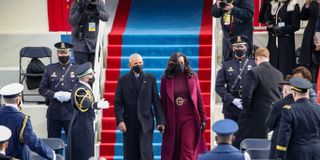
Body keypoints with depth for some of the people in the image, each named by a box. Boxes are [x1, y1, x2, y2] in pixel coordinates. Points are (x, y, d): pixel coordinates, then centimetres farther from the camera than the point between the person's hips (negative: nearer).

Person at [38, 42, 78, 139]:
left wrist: (71, 95, -15)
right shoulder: (50, 69, 8)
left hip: (71, 112, -1)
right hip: (53, 113, 1)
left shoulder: (76, 70, 5)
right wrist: (55, 95, -12)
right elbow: (42, 89, 6)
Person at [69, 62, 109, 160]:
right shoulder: (80, 90, -21)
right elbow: (86, 103, -38)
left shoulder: (83, 87, 10)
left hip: (85, 125, 10)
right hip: (82, 126, -10)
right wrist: (97, 105, -57)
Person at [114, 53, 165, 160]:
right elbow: (118, 103, 1)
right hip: (129, 123, 1)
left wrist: (160, 121, -2)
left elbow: (156, 101, 5)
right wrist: (120, 120, -12)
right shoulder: (123, 80, 6)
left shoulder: (150, 79, 8)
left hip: (146, 122, -1)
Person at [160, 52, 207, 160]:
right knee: (173, 151, 6)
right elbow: (163, 101, 3)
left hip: (189, 118, 0)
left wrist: (203, 119, 2)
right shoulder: (166, 79, 0)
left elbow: (199, 99, 5)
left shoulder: (192, 77, 3)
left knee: (188, 151, -7)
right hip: (172, 120, 1)